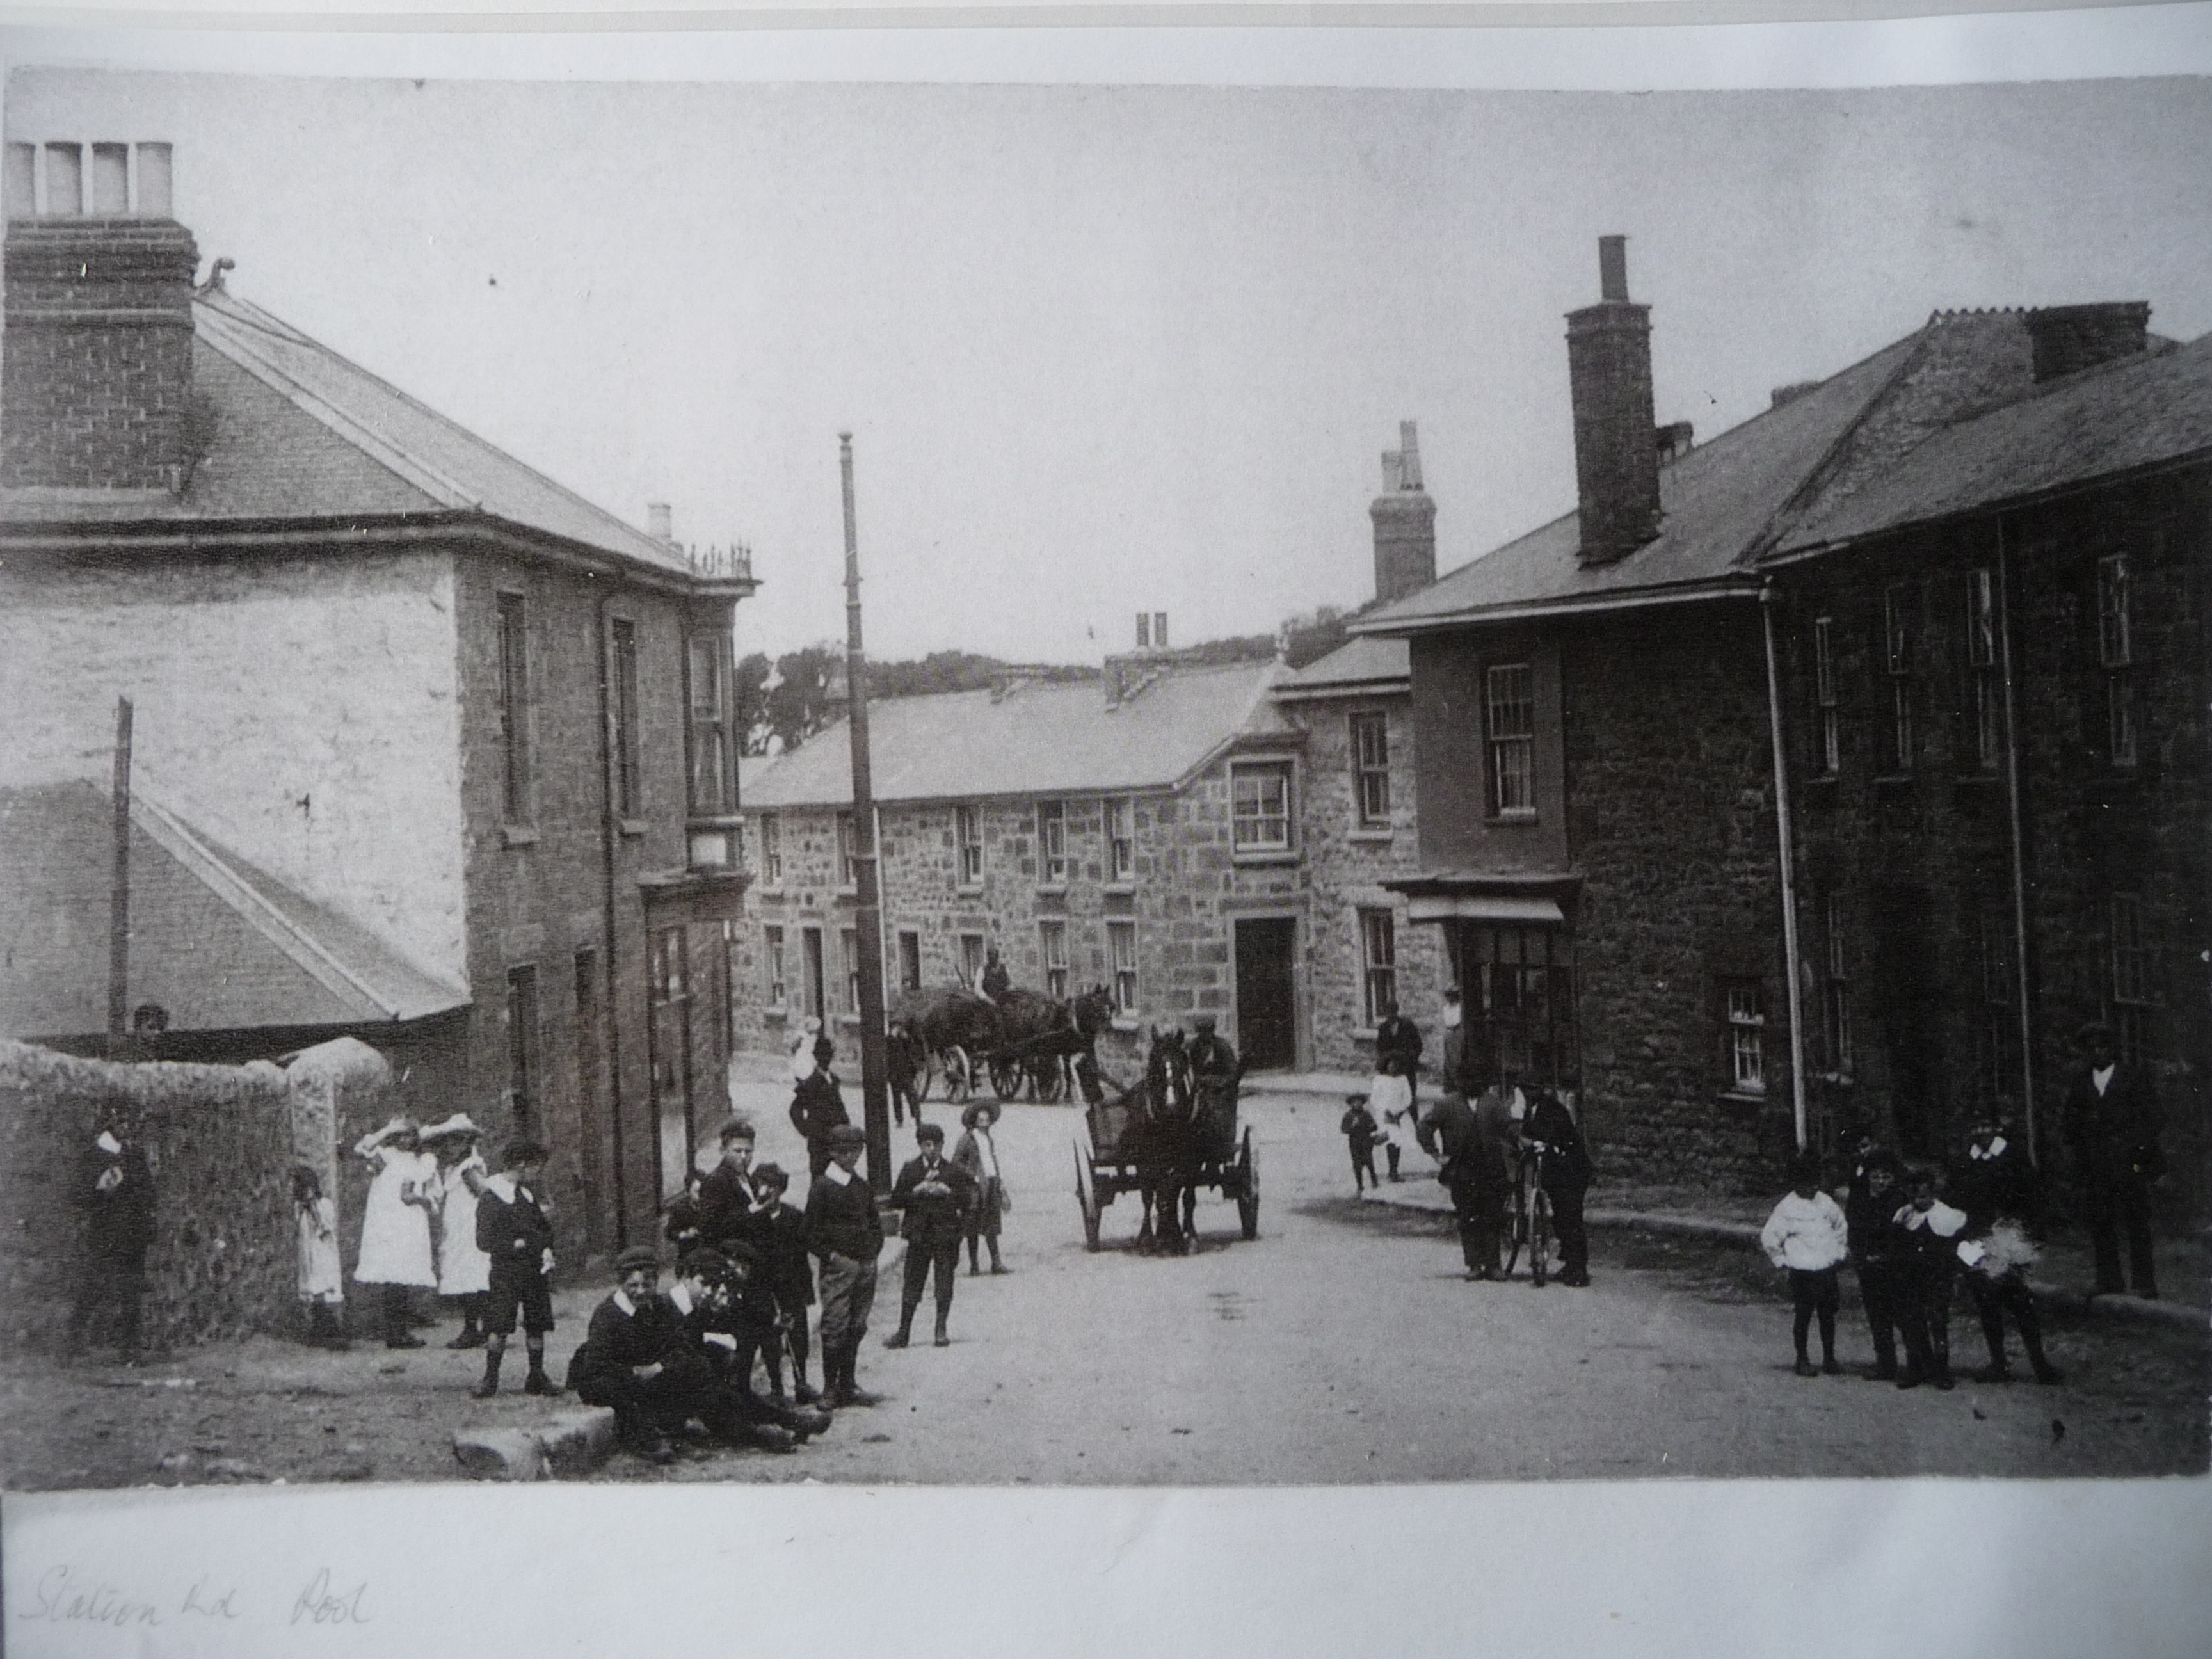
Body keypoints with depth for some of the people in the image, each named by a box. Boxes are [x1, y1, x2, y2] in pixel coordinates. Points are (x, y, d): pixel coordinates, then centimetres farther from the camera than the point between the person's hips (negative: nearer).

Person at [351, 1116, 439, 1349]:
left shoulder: (427, 1162, 18)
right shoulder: (385, 1155, 7)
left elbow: (433, 1198, 21)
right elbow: (359, 1150, -13)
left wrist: (419, 1199, -1)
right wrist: (387, 1130, -9)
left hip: (413, 1229, 4)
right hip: (384, 1223, -4)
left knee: (404, 1279, 0)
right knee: (391, 1280, -13)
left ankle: (399, 1332, 7)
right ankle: (394, 1334, -13)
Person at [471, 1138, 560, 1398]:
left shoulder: (528, 1193, 15)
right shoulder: (490, 1197, -8)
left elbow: (545, 1228, 22)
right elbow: (485, 1242, -12)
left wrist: (547, 1250, 4)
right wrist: (518, 1245, -15)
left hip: (535, 1269, 6)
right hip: (506, 1271, -6)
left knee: (537, 1324, 7)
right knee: (499, 1326, -9)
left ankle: (537, 1377, 16)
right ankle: (490, 1379, 1)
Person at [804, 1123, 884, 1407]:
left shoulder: (861, 1186, 15)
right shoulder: (822, 1186, -4)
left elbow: (875, 1223, 25)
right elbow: (813, 1233, -6)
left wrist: (874, 1248, 10)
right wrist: (832, 1257, -12)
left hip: (866, 1266, 6)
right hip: (838, 1266, -6)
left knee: (857, 1328, 8)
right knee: (835, 1328, -7)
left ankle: (848, 1385, 15)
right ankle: (830, 1389, -1)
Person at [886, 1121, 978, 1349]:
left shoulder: (953, 1171, 4)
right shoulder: (910, 1170, 6)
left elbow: (967, 1200, 0)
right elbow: (895, 1201, 0)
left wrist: (947, 1192, -14)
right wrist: (918, 1191, -13)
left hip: (946, 1236, 0)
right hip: (918, 1236, 0)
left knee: (944, 1285, 2)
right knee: (912, 1285, 2)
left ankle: (941, 1332, 12)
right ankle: (903, 1332, 7)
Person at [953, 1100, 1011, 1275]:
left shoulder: (989, 1140, 16)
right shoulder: (967, 1139, -6)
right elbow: (956, 1162, -10)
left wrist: (1000, 1183, 19)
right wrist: (974, 1177, -16)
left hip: (992, 1183, 6)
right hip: (976, 1187, -6)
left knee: (992, 1225, 4)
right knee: (973, 1228, 0)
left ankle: (996, 1262, 4)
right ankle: (974, 1264, 4)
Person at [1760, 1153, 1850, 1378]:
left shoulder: (1824, 1202, 5)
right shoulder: (1787, 1208, -10)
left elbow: (1841, 1226, 21)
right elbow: (1768, 1237, -6)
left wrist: (1841, 1254, 15)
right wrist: (1781, 1262, -5)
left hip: (1828, 1270, 5)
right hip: (1802, 1273, -5)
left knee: (1828, 1316, 10)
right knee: (1802, 1317, 1)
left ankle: (1829, 1359, 22)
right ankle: (1802, 1360, 14)